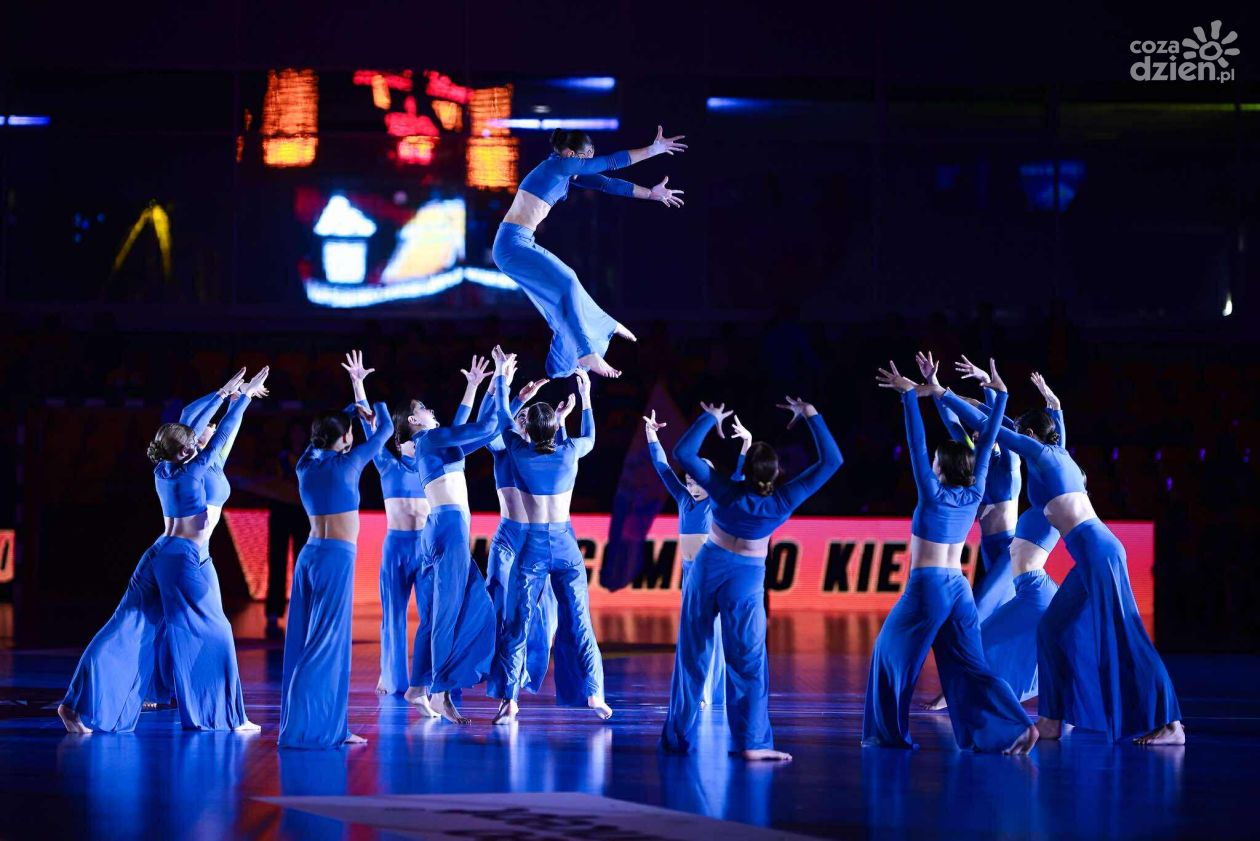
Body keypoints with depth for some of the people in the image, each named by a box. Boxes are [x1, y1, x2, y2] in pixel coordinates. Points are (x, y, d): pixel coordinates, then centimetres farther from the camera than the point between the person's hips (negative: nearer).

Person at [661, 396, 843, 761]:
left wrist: (710, 419, -4)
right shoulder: (783, 501, -16)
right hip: (745, 580, -1)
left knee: (692, 657, 8)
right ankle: (751, 742, -6)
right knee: (747, 663, 2)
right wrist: (810, 415, -8)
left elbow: (682, 452, -13)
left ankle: (679, 736, 14)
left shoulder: (727, 491, -17)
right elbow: (831, 460, -12)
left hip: (708, 567, 1)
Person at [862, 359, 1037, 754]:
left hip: (926, 587, -5)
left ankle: (888, 732, 15)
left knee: (891, 652, 13)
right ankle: (1017, 725, -18)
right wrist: (999, 395, 11)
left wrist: (910, 395, -11)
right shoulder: (974, 495, 6)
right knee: (967, 666, 1)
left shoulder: (933, 494, -7)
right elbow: (986, 443, 9)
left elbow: (916, 443, -11)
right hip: (959, 588, 5)